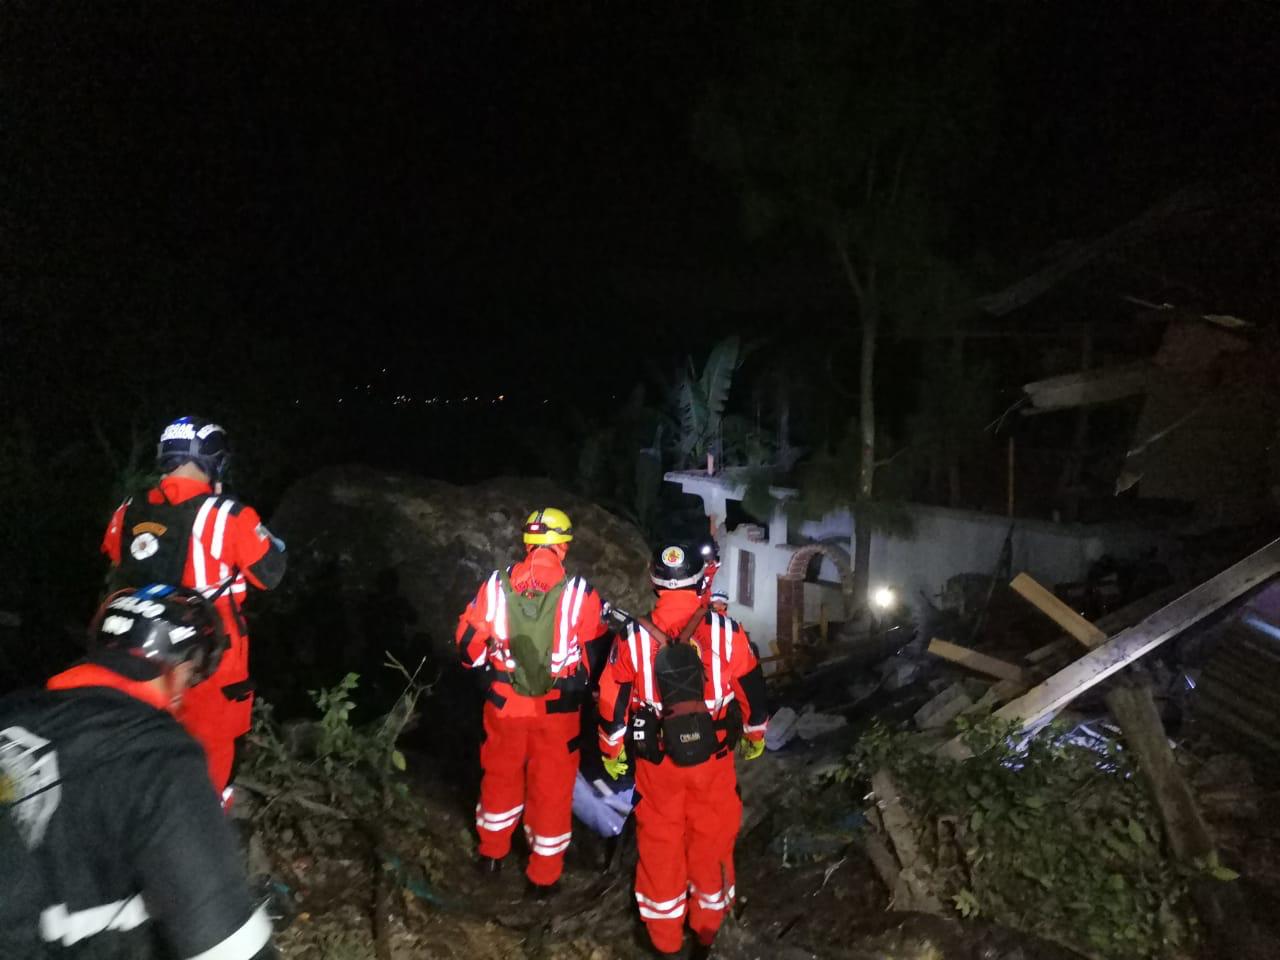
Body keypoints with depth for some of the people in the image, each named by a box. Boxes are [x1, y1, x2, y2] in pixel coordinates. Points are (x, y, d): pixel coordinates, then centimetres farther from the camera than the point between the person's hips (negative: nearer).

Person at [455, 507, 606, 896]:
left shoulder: (495, 585, -10)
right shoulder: (579, 593, -15)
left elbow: (469, 644, -2)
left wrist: (487, 670, 18)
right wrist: (581, 684, 14)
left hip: (504, 702, 2)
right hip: (557, 708, -2)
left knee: (500, 775, 24)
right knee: (552, 787, 14)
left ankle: (492, 852, 43)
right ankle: (544, 875, 27)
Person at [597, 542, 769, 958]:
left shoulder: (633, 637, -12)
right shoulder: (727, 634, -13)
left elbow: (612, 701, -3)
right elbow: (752, 693, -2)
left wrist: (612, 752, 12)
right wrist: (756, 737, 17)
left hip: (656, 761, 0)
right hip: (713, 758, 0)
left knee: (659, 844, 17)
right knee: (711, 841, 19)